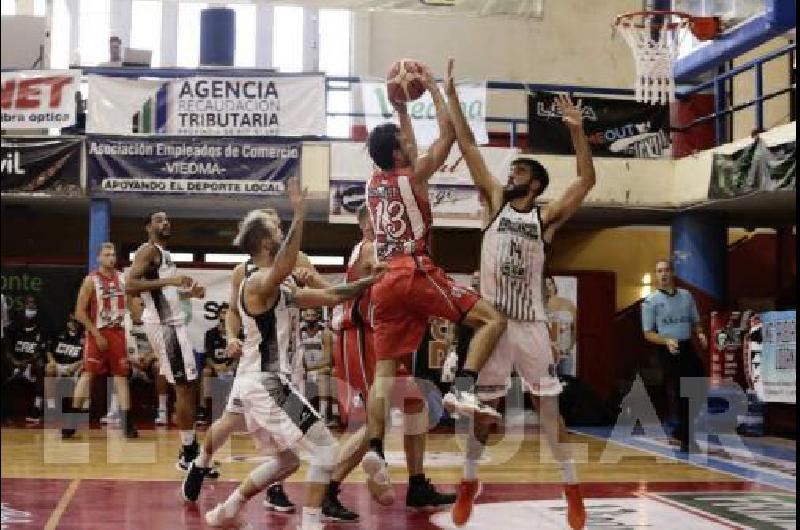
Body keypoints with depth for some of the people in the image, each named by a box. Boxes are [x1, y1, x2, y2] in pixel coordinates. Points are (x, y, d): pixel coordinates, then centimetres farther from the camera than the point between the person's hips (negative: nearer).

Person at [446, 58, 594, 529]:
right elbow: (469, 147, 1)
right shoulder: (496, 202, 6)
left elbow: (587, 180, -9)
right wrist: (452, 95, -3)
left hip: (531, 324, -1)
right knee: (482, 405, 8)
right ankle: (469, 484, 22)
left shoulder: (546, 216, 2)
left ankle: (572, 489, 14)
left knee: (548, 406, 4)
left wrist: (577, 131, -18)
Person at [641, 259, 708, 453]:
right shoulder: (651, 301, -1)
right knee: (680, 394, -2)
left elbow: (696, 322, 19)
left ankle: (682, 432, 18)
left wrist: (700, 334, -3)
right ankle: (686, 439, 8)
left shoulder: (686, 296, 11)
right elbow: (648, 333, -2)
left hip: (688, 348, 4)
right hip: (668, 351, -4)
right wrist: (666, 341, -19)